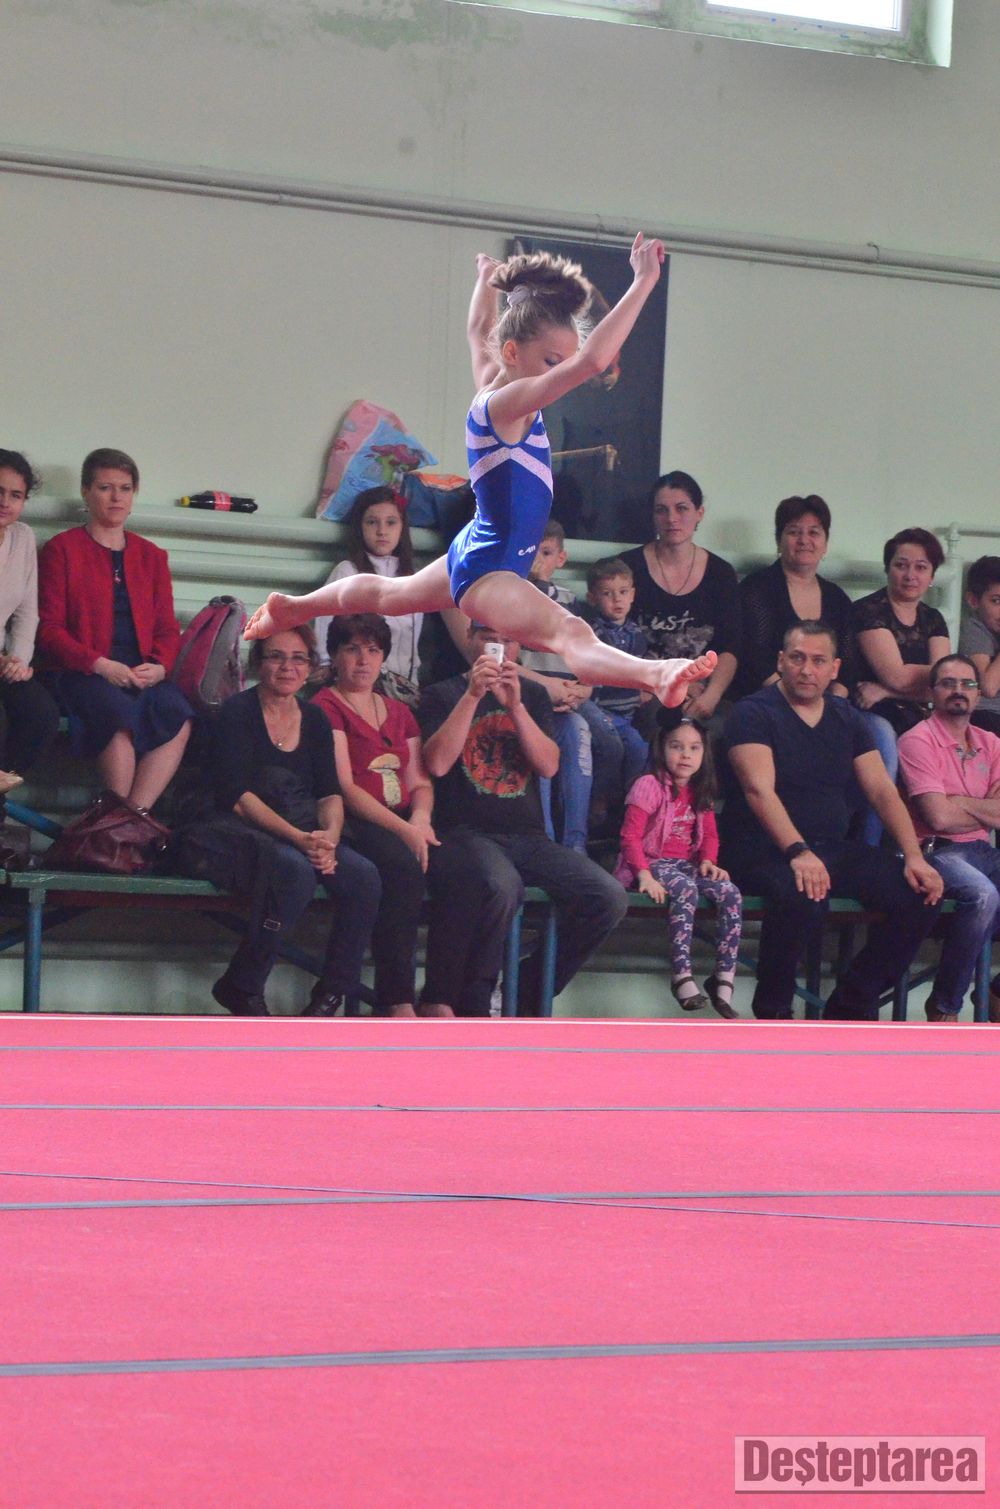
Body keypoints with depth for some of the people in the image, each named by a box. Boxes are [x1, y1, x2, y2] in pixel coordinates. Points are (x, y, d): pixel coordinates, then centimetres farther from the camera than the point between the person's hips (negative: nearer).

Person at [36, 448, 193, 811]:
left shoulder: (152, 556, 22)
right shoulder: (62, 549, 8)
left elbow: (167, 628, 17)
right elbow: (49, 628, 0)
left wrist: (160, 666, -6)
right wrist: (101, 665, -14)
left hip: (142, 674, 4)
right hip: (80, 673, -4)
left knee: (179, 717, -30)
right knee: (121, 712, -37)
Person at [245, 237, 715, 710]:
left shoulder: (491, 383, 0)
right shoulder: (502, 404, -26)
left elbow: (480, 330, 24)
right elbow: (591, 361, -39)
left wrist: (487, 280, 44)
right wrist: (644, 283, -39)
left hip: (474, 555, 11)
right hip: (490, 569, -11)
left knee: (388, 593, 36)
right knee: (571, 634, -37)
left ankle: (291, 607, 59)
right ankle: (656, 676, -62)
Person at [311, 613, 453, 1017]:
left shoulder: (399, 713, 24)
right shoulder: (325, 707, 2)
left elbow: (420, 782, 17)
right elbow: (343, 786, -8)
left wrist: (420, 818, -7)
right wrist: (402, 829, -18)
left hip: (403, 823, 6)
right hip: (352, 826, -6)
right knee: (402, 863, -37)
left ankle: (440, 1000, -25)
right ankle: (396, 1002, -34)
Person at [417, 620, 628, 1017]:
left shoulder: (532, 696, 18)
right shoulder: (443, 695, 8)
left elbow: (548, 765, 1)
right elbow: (437, 763, -11)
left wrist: (514, 704, -10)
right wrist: (473, 695, -14)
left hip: (526, 835, 5)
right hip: (464, 833, -5)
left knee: (609, 899, -18)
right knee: (502, 886, -40)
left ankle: (529, 991, -1)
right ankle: (471, 1002, -20)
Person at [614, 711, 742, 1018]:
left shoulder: (700, 792, 15)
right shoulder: (650, 786, -7)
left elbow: (710, 834, 18)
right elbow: (630, 835, -13)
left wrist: (708, 860, -5)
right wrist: (644, 875, -26)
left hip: (687, 863, 7)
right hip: (654, 862, -6)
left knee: (731, 894, -21)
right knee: (686, 889, -39)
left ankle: (724, 977, -22)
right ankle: (682, 976, -42)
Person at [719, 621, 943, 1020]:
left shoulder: (847, 719, 14)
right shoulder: (754, 713, -5)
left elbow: (882, 790, 7)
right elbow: (759, 789, -19)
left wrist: (914, 856, -9)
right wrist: (798, 852, -34)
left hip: (833, 848, 6)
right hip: (761, 848, -6)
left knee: (922, 895, -12)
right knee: (802, 897, -38)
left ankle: (852, 1004, -1)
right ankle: (773, 1008, -14)